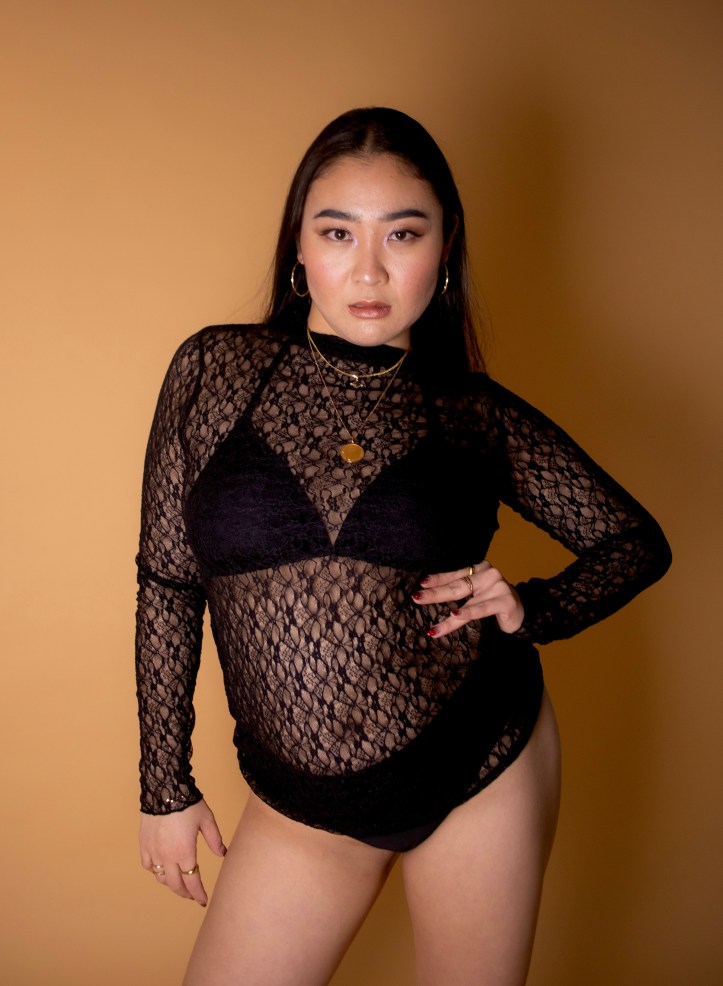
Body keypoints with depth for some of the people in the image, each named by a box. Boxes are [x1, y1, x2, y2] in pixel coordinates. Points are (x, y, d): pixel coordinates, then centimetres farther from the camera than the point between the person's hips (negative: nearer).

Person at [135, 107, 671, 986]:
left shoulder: (476, 414, -5)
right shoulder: (217, 370, -6)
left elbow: (637, 541, 7)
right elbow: (167, 585, -1)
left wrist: (534, 609, -12)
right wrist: (166, 786, 2)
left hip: (488, 768, 0)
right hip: (304, 805, 1)